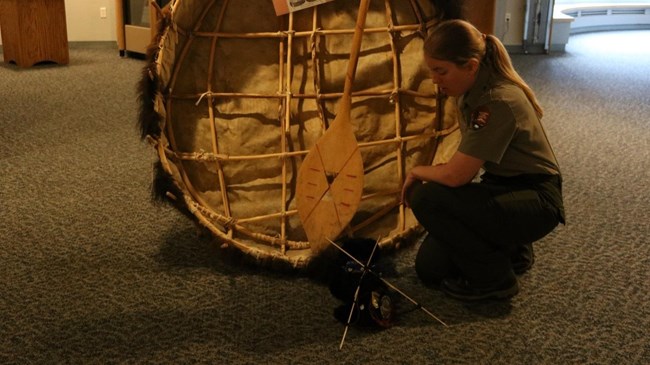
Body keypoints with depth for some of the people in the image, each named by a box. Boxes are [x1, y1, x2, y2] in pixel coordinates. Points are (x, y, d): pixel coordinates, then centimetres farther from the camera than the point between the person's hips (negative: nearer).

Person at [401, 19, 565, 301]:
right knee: (429, 266, 2)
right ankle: (509, 249, 22)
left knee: (427, 199, -27)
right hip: (501, 187, 9)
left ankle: (495, 278, -9)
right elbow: (463, 163, 8)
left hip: (536, 201, -9)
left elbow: (456, 175, -28)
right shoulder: (472, 91, 0)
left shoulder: (499, 102, -29)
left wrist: (417, 172, -9)